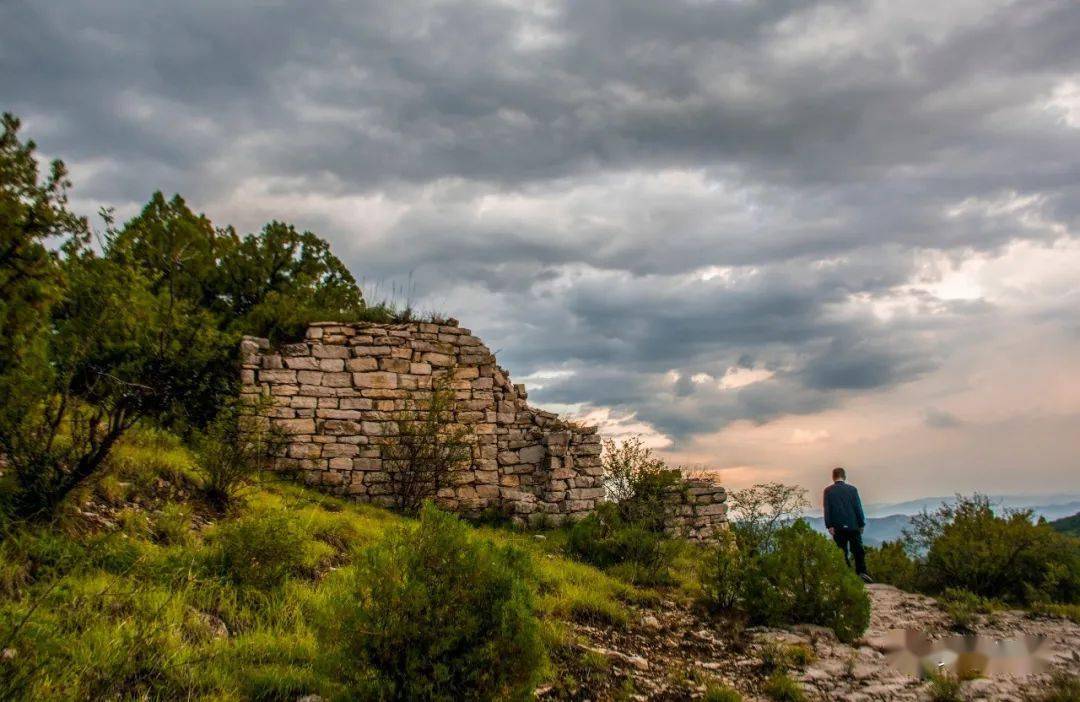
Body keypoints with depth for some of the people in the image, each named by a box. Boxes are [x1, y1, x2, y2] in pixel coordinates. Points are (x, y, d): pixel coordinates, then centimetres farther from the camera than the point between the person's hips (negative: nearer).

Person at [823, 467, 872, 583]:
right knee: (858, 550, 7)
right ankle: (862, 572, -5)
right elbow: (858, 507, 0)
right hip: (853, 526, 0)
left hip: (837, 527, 0)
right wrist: (862, 524, 6)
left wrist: (829, 525, -5)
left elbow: (827, 509, -6)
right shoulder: (852, 489, -2)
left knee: (842, 552, 6)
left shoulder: (828, 491, -2)